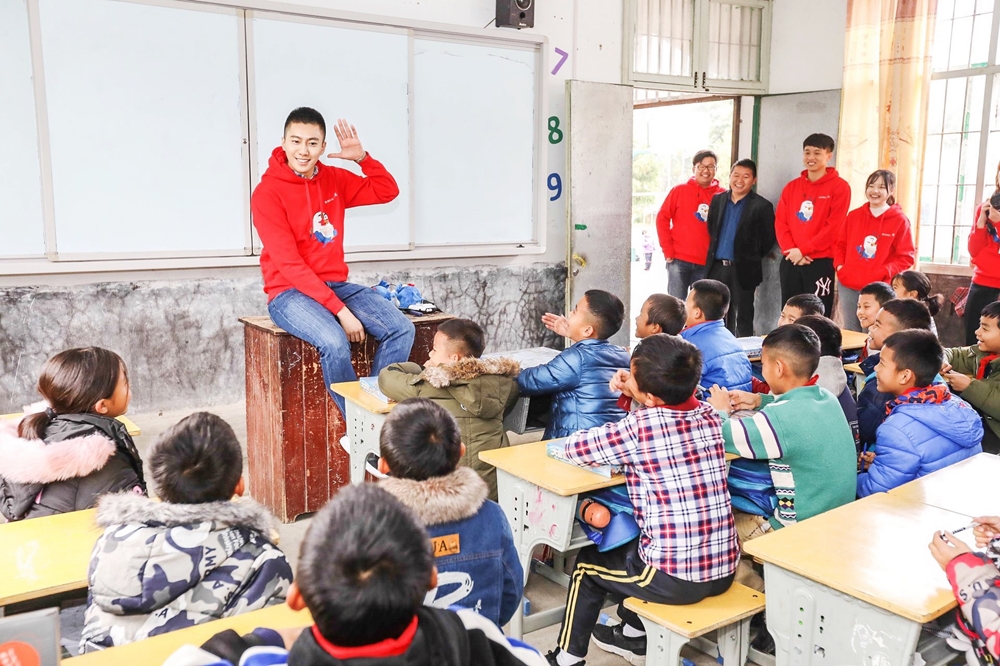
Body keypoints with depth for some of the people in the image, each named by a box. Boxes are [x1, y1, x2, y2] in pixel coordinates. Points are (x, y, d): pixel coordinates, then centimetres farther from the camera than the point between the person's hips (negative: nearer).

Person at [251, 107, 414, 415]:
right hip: (289, 293, -6)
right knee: (335, 343, -33)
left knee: (401, 329, -13)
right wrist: (340, 310, -22)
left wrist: (362, 157, -5)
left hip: (337, 284, 6)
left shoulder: (333, 178, 6)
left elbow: (387, 191, 14)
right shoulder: (267, 193, -12)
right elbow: (289, 264, -17)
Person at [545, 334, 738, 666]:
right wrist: (633, 396, 6)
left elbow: (574, 447, -6)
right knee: (633, 545, 33)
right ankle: (634, 633, 46)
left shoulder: (638, 427, -18)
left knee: (587, 564, 21)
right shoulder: (709, 416, 0)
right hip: (724, 569, 6)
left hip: (675, 578, -6)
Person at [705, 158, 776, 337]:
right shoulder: (717, 199, 9)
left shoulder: (762, 206, -7)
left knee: (742, 318, 3)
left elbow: (768, 239, -3)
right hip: (717, 267, 5)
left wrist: (752, 258, 0)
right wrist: (714, 253, 12)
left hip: (743, 270, -5)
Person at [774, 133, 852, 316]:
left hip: (821, 262, -5)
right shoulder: (791, 187, 13)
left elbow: (834, 226, -10)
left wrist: (804, 250, -13)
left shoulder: (839, 186, -1)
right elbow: (780, 222, 7)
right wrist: (791, 250, -8)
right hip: (791, 262, 5)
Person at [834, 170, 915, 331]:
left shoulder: (900, 220, -3)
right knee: (850, 331, 13)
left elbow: (906, 257, -5)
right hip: (848, 285, 4)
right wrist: (839, 265, -2)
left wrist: (884, 272, -18)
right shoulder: (854, 215, 9)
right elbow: (840, 245, 15)